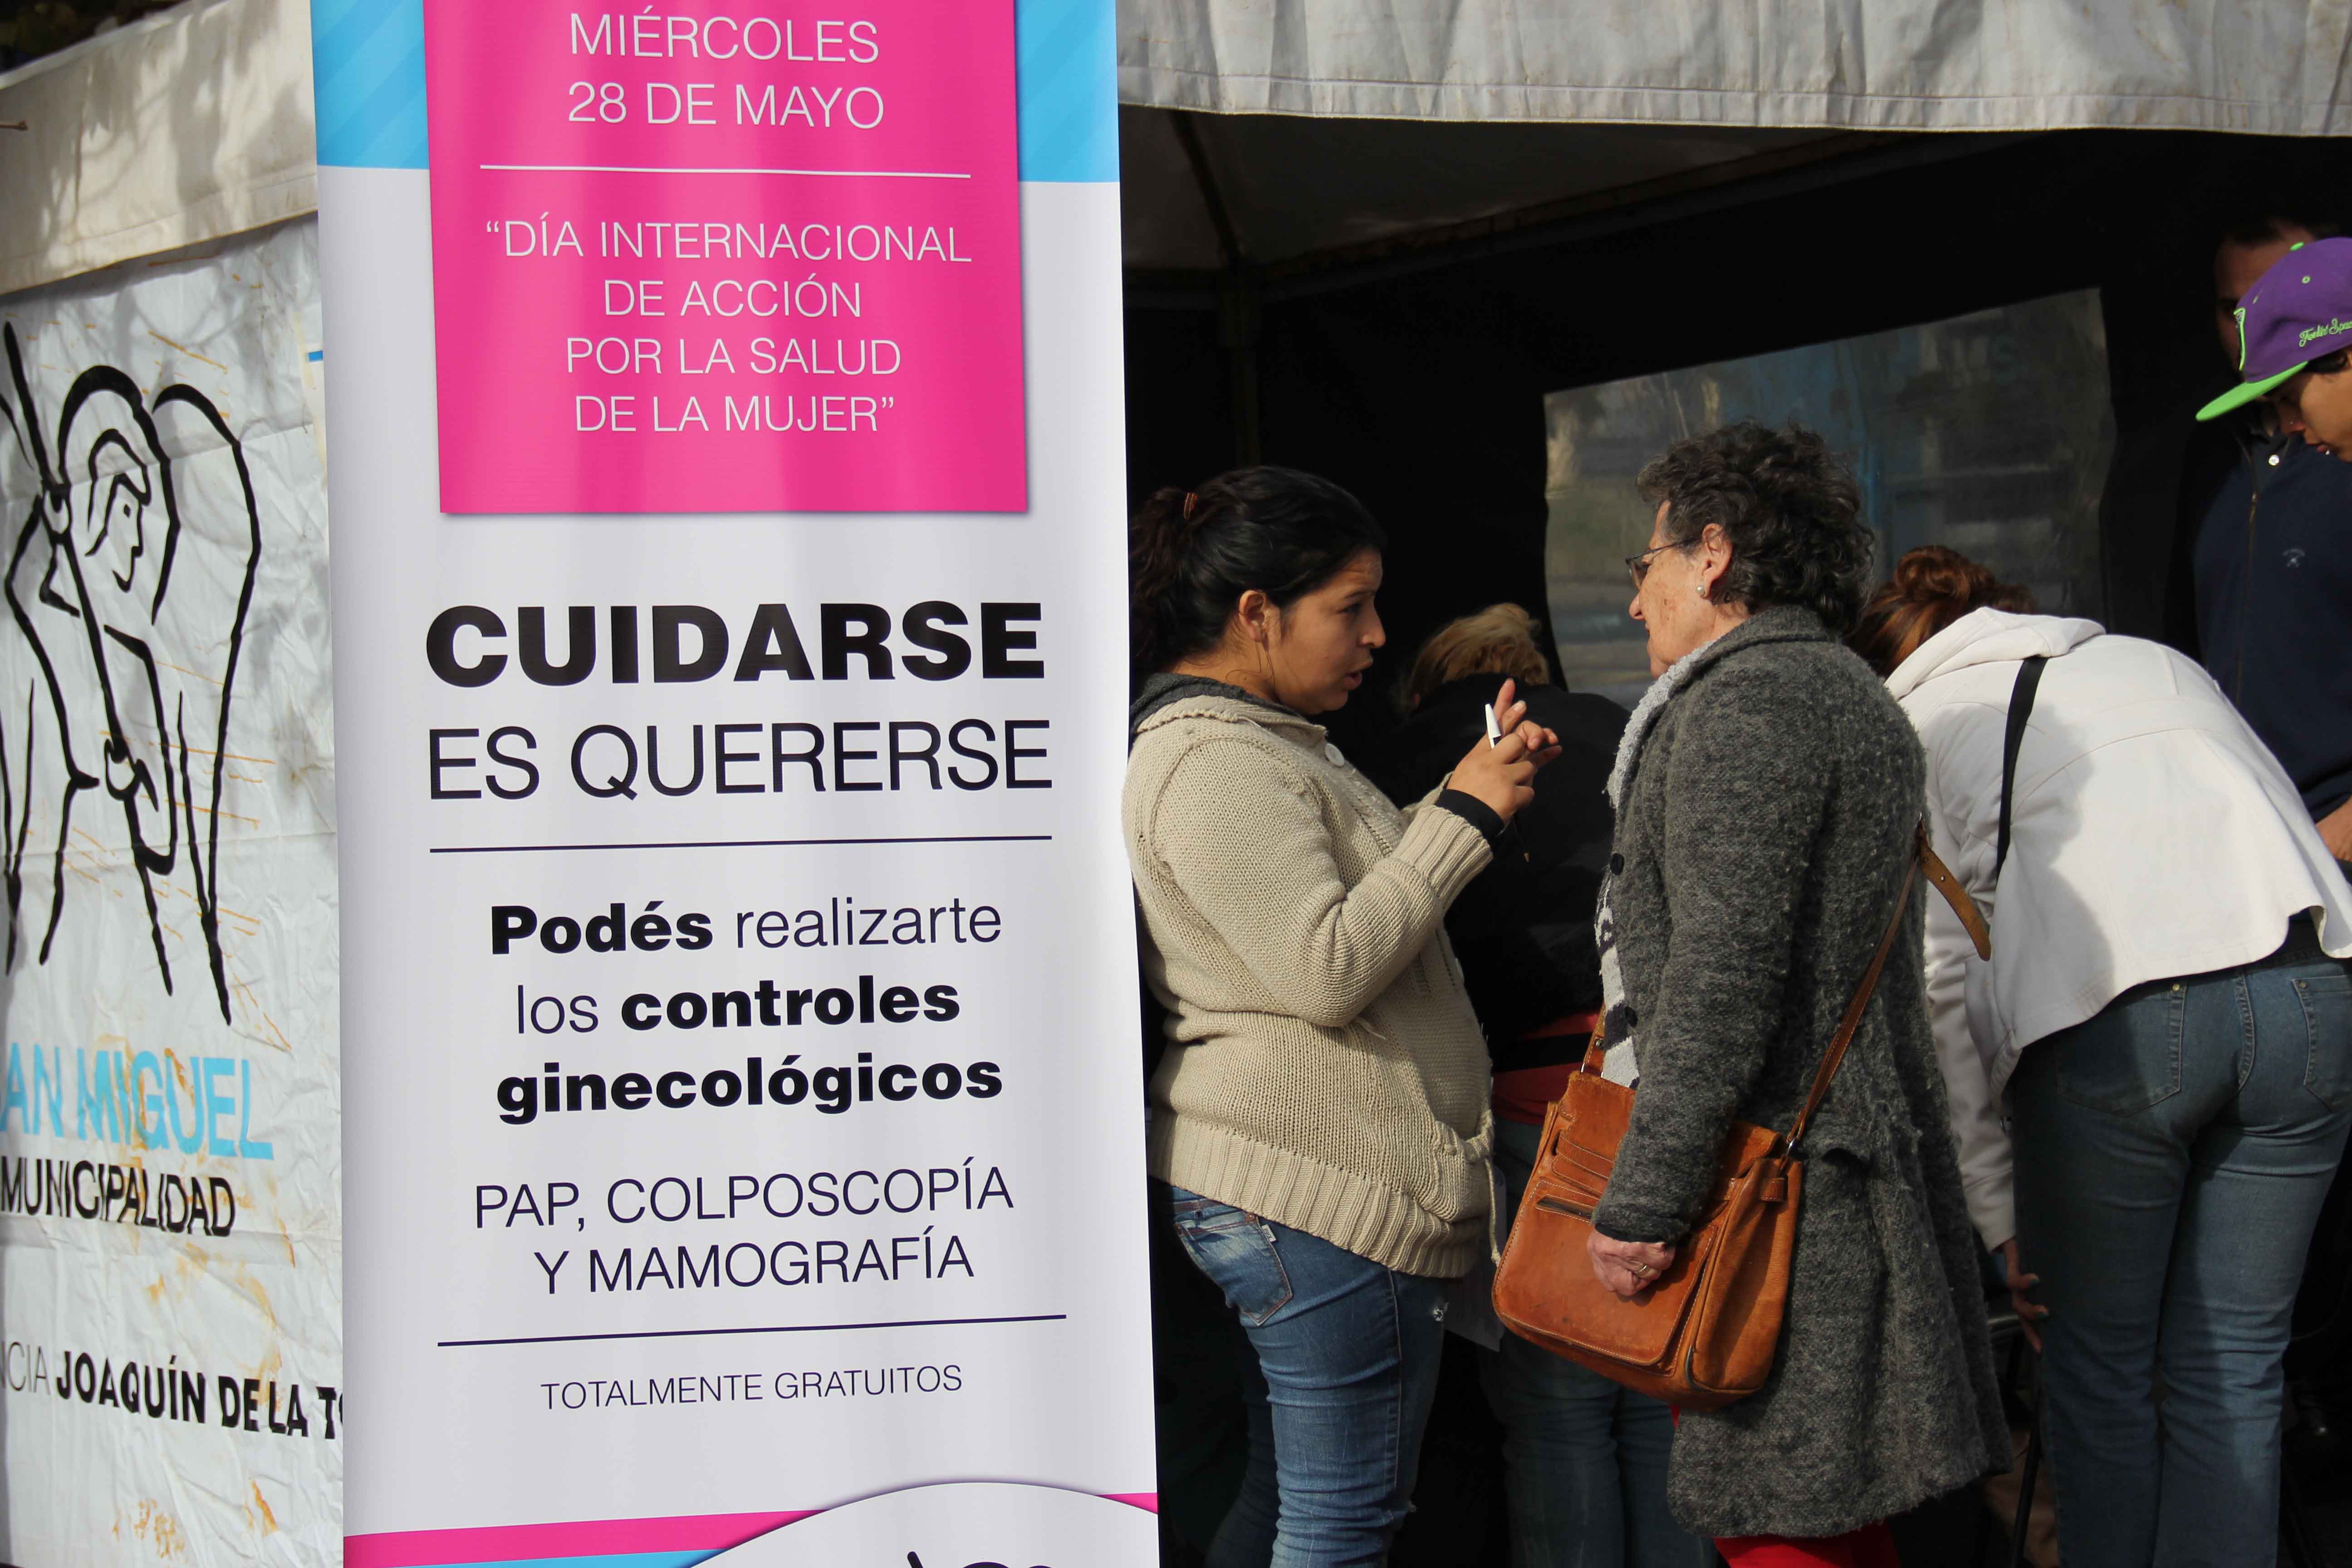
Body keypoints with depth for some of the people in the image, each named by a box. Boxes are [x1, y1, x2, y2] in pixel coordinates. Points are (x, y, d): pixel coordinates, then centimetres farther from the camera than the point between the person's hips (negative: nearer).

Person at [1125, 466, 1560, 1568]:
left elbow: (1364, 891, 23)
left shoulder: (1261, 738, 17)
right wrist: (1463, 818, -16)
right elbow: (1328, 970, -23)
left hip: (1279, 1188, 11)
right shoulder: (1215, 764, -17)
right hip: (1322, 1195, -11)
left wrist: (1474, 791, 12)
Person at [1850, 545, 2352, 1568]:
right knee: (2231, 1368, 11)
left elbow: (1935, 980, 5)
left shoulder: (1914, 729, 15)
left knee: (2101, 1369, 11)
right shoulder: (2155, 661, 30)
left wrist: (1991, 1199, 6)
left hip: (2116, 1017, -4)